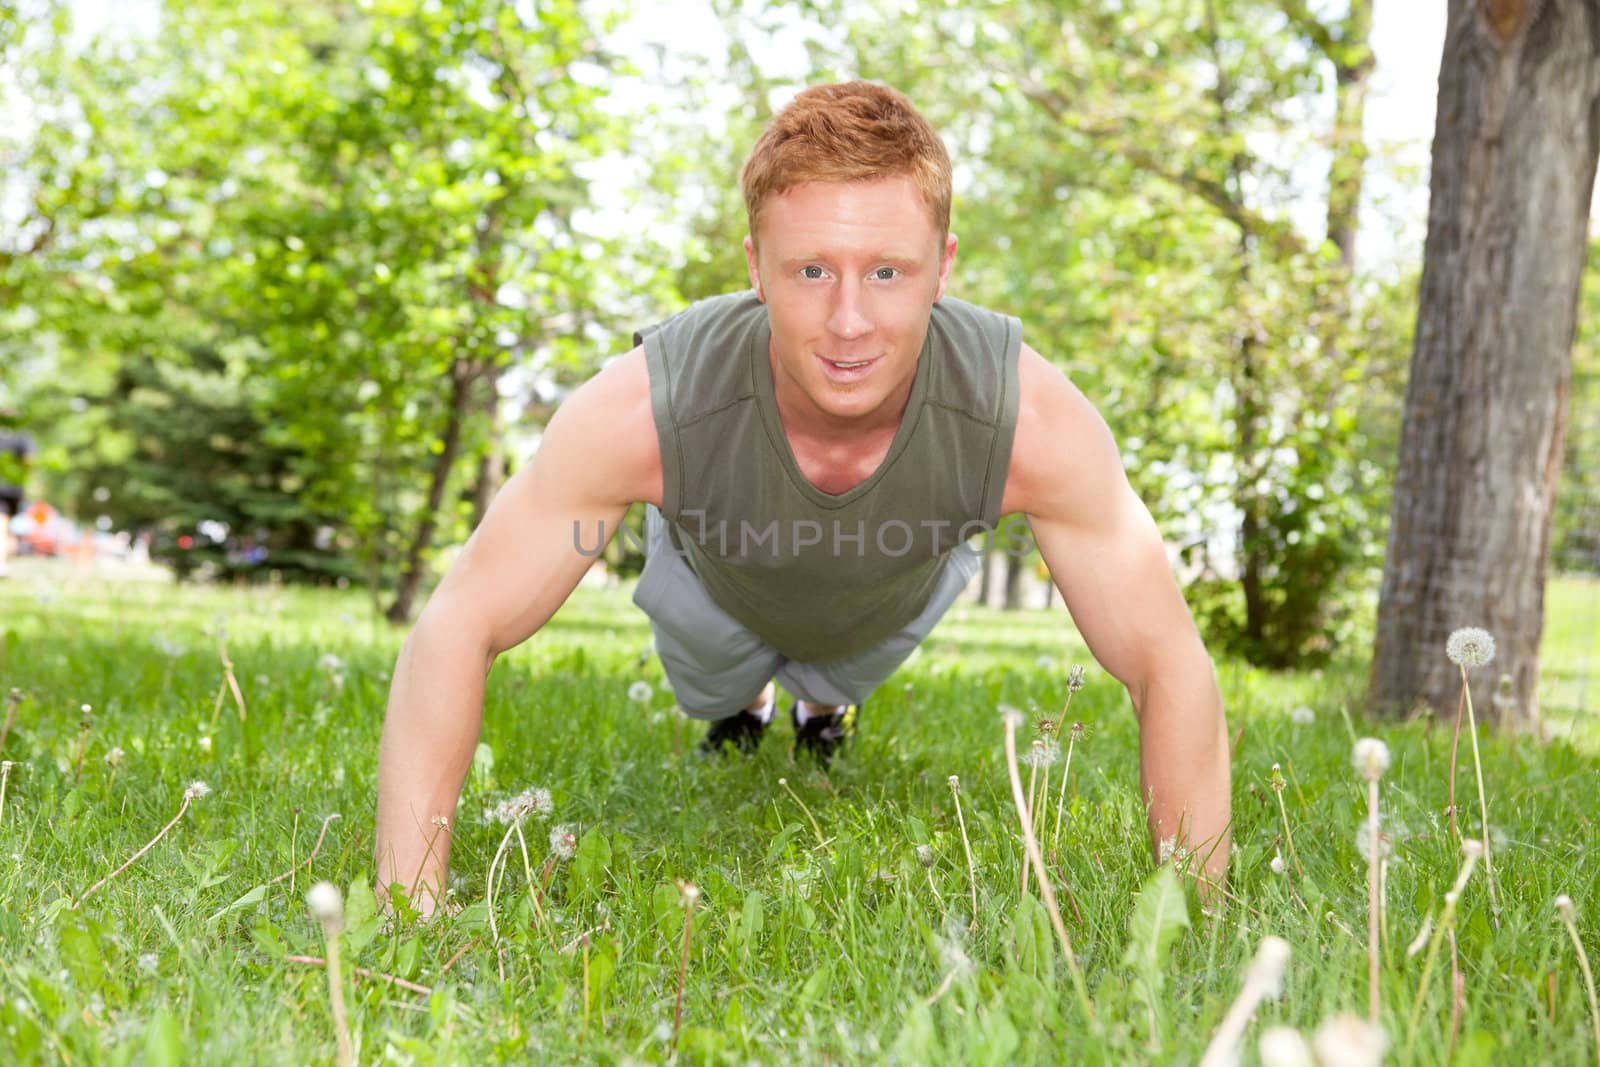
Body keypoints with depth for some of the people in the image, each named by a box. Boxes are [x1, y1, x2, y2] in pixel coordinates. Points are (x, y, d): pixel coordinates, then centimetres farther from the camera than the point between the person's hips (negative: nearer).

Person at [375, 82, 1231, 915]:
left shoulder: (1031, 420, -44)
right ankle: (740, 702, 65)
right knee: (710, 695, 31)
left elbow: (1171, 668, -33)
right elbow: (454, 634, -36)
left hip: (895, 601, 1)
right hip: (717, 585, 0)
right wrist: (411, 908, -40)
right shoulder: (645, 411, -46)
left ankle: (825, 701, 66)